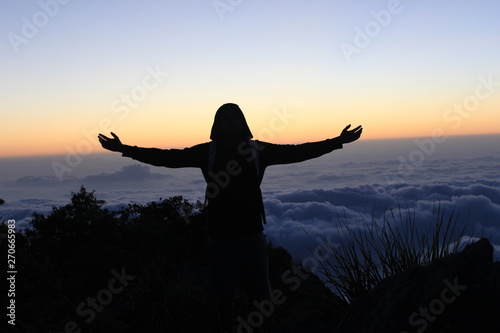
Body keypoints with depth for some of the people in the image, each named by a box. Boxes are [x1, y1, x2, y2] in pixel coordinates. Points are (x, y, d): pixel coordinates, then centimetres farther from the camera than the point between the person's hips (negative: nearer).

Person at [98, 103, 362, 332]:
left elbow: (296, 152, -1)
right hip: (220, 235, 0)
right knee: (224, 298, 10)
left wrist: (337, 141, -5)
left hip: (252, 233, 1)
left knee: (261, 296, 7)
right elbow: (168, 157, -6)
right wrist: (125, 149, -12)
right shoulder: (208, 152, -2)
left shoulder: (258, 150, 1)